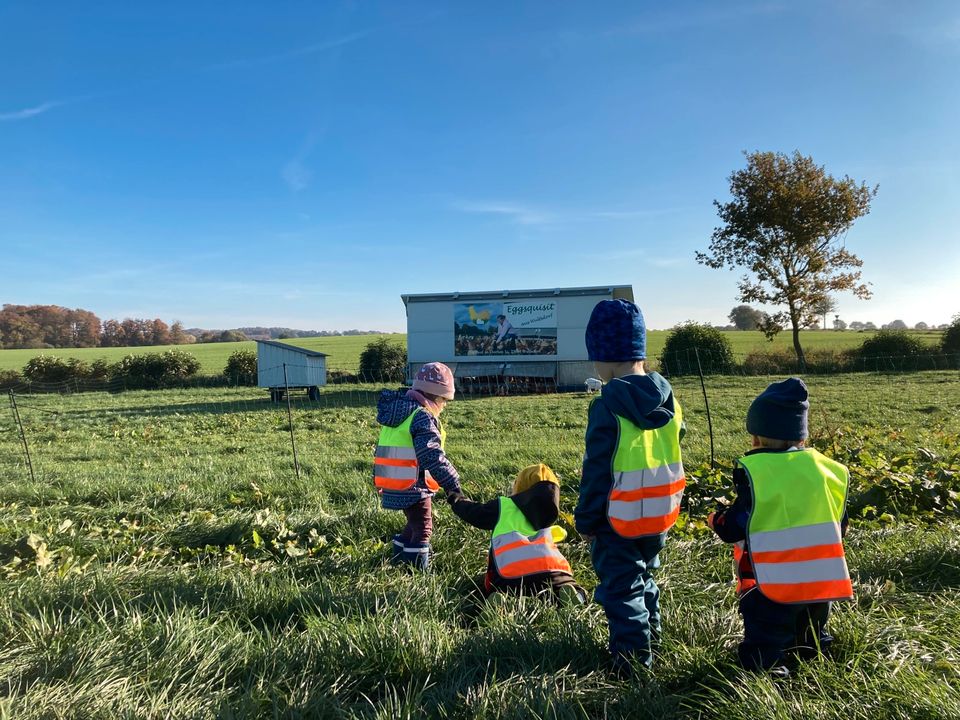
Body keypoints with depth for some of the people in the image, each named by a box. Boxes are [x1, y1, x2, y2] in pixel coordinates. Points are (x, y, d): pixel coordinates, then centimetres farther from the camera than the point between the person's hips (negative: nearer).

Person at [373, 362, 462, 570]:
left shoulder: (395, 411, 12)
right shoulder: (423, 417, -18)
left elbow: (385, 450, 19)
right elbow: (432, 456, -26)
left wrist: (378, 482, 26)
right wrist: (452, 483, -23)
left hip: (392, 486, 9)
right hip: (413, 487, -9)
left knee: (414, 524, 24)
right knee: (423, 530, 4)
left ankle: (398, 559, 35)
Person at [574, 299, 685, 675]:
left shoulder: (607, 407, -21)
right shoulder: (667, 398, 0)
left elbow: (597, 471, -17)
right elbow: (674, 451, 10)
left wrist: (586, 520, -7)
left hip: (618, 520, -7)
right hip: (660, 516, 8)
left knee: (621, 587, 7)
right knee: (644, 576, 26)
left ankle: (632, 655, 13)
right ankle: (650, 637, 40)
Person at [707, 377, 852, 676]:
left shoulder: (753, 470, -16)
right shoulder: (828, 468, 2)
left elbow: (734, 528, -14)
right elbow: (839, 527, 12)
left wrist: (716, 519, 7)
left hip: (772, 586, -6)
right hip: (823, 581, 6)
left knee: (764, 646, 3)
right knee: (809, 642, 28)